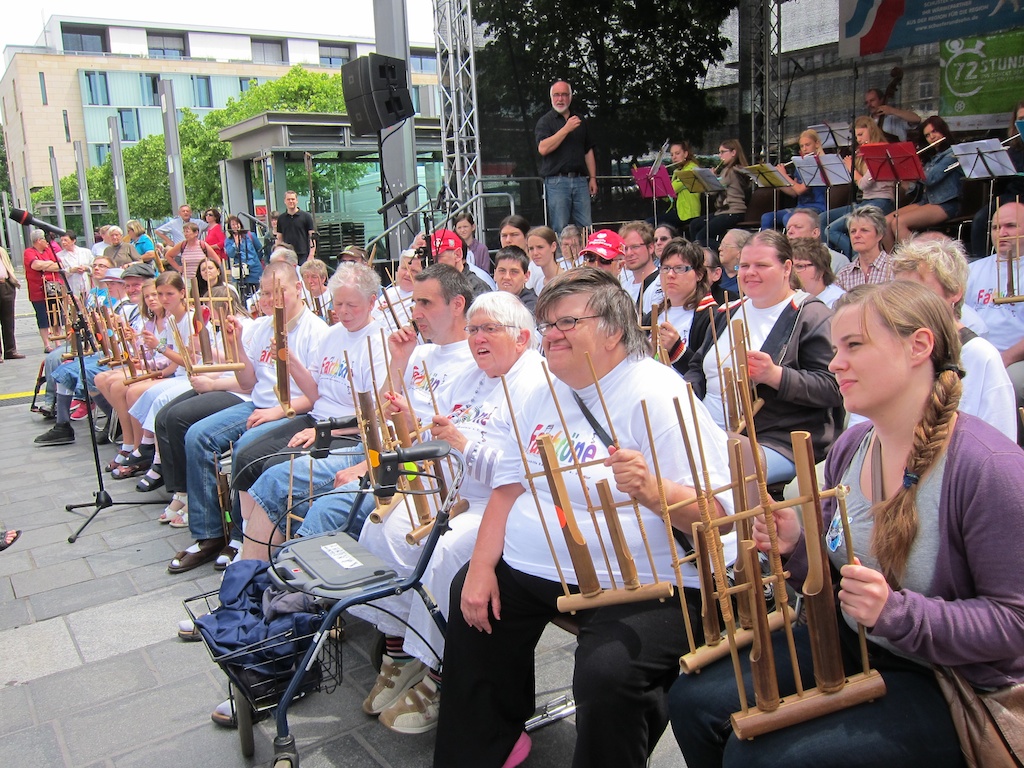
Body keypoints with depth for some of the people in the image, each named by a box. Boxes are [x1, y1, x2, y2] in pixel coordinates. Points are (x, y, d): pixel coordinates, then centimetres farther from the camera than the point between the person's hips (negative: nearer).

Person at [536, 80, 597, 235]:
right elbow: (543, 148, -12)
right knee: (559, 229, -6)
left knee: (585, 227, -1)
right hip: (556, 181, -4)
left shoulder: (580, 122, 19)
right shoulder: (545, 121, 4)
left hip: (580, 180, 4)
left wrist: (592, 177, 12)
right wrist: (566, 129, -14)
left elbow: (588, 151, 21)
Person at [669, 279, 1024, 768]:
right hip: (849, 648, 7)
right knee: (694, 699, -5)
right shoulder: (849, 448, 1)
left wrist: (897, 612, -30)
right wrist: (795, 550, -12)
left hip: (948, 682, -6)